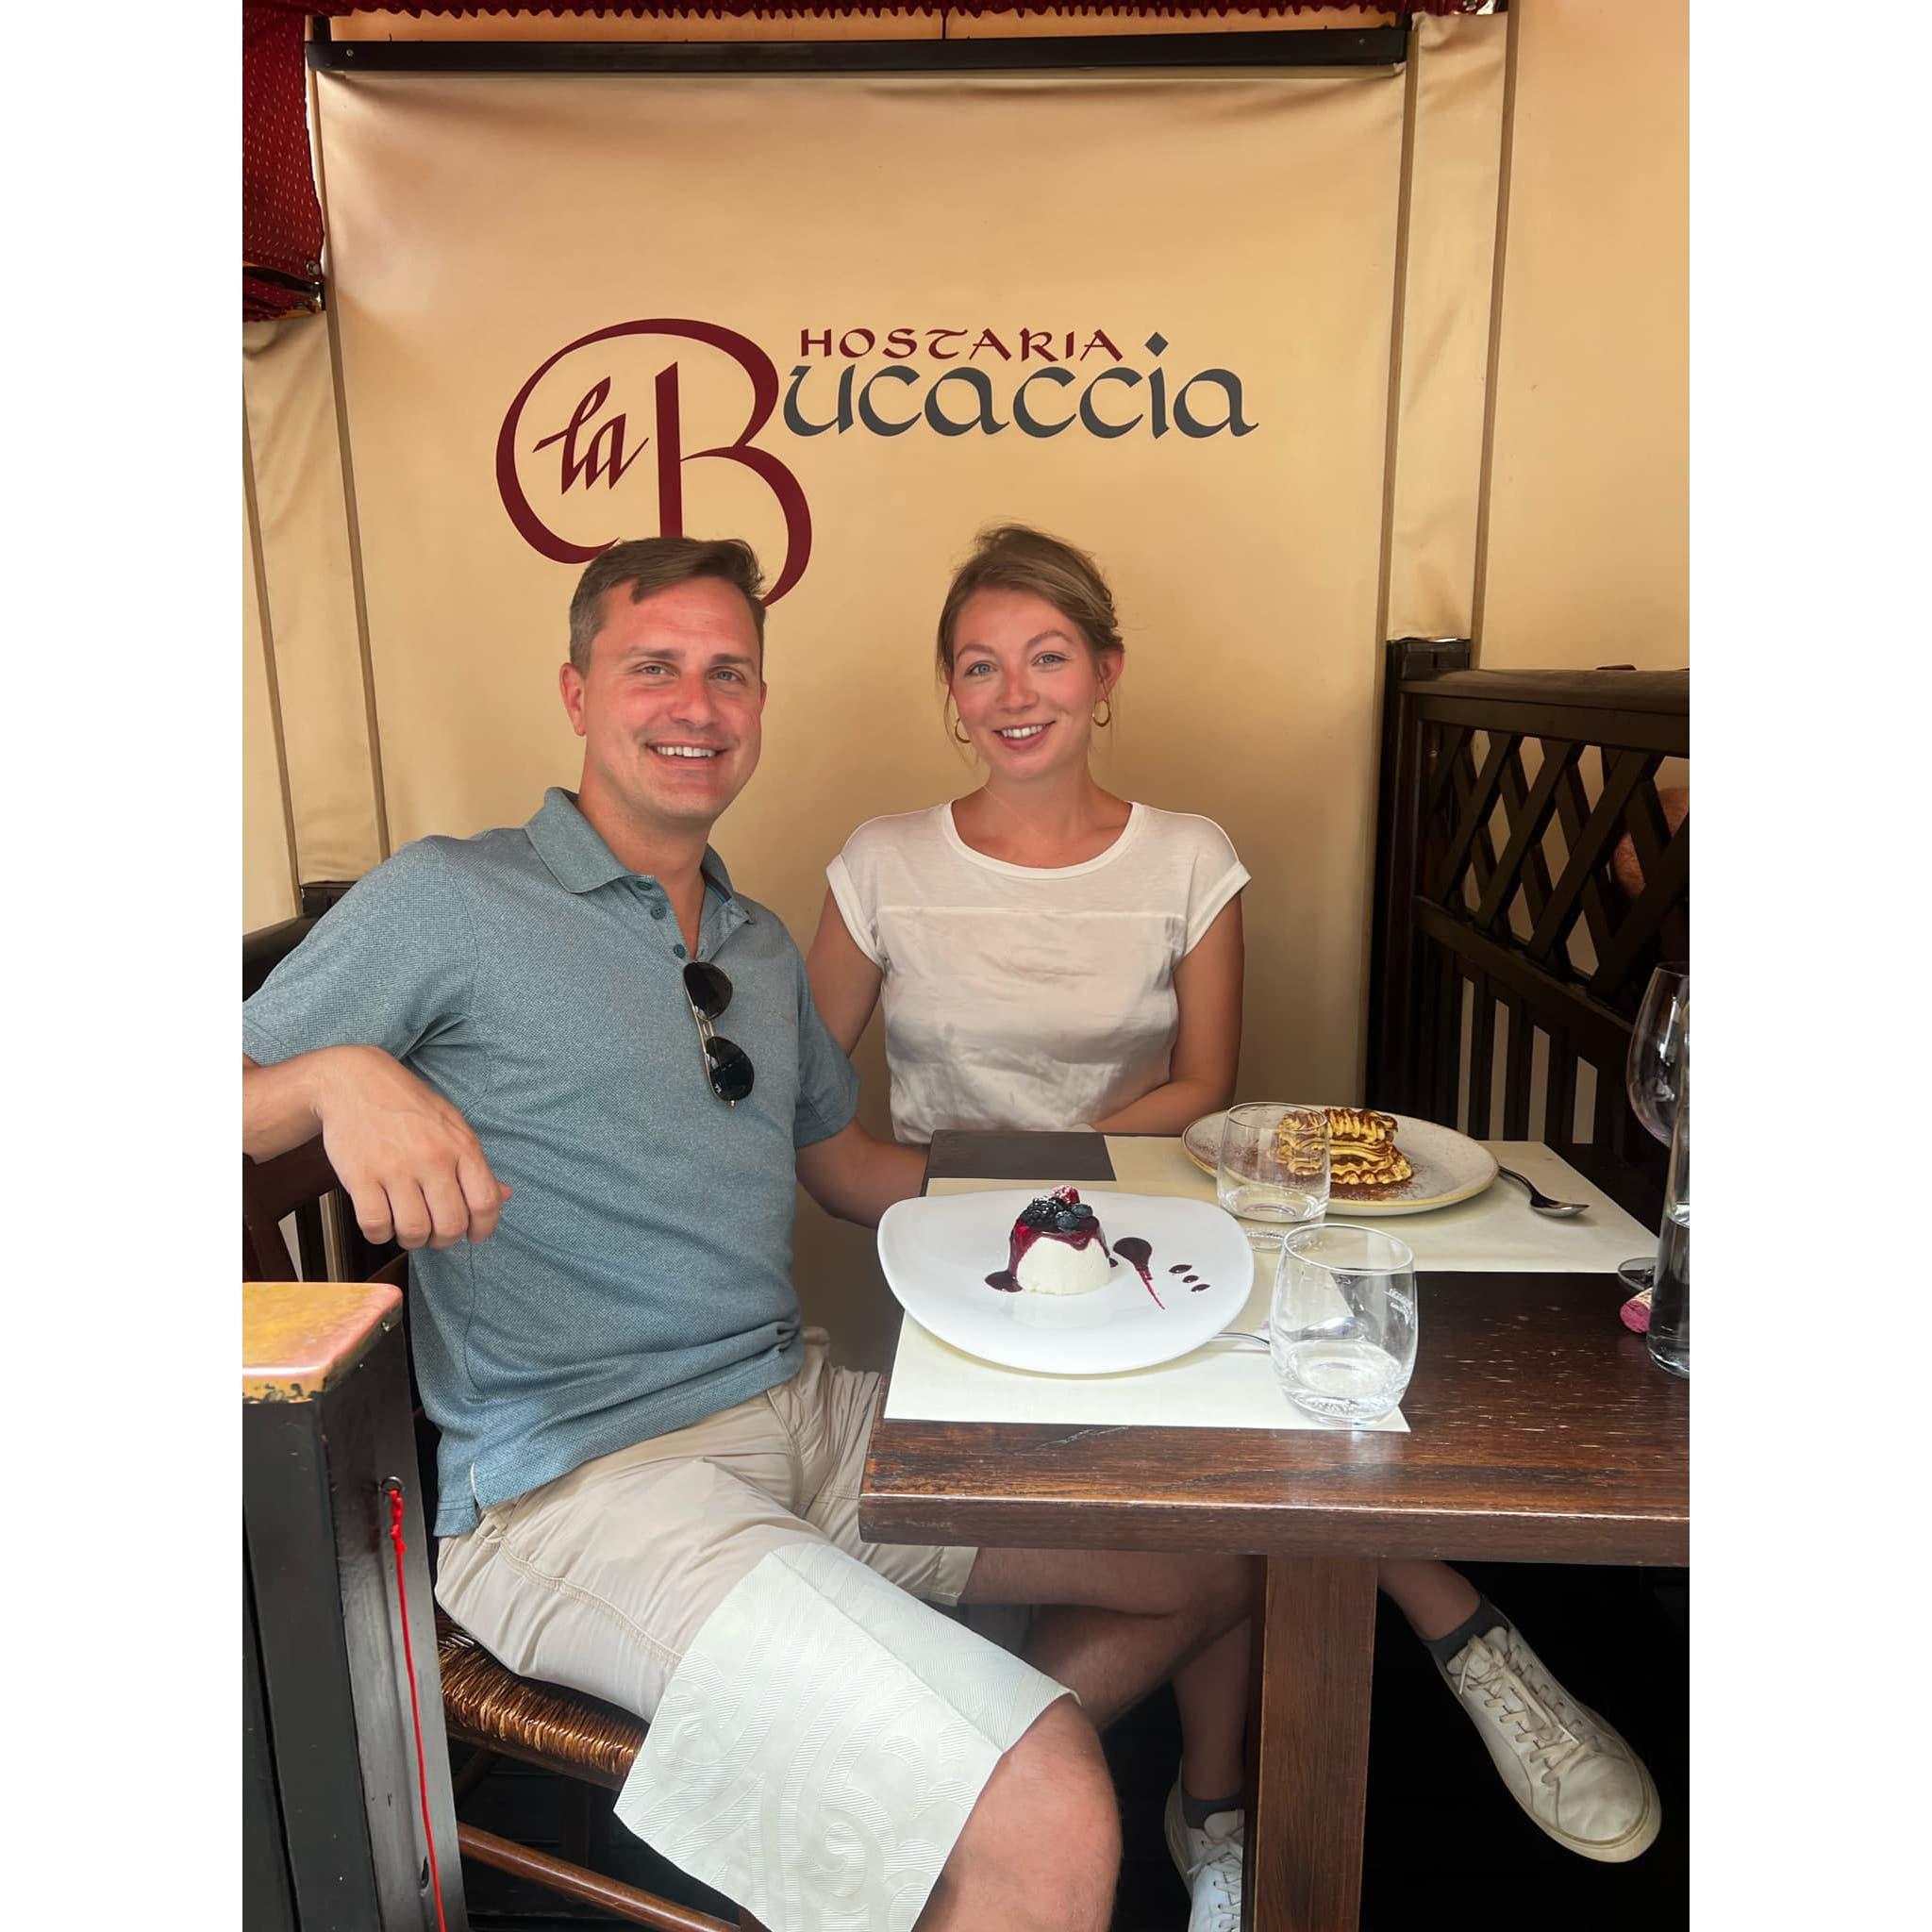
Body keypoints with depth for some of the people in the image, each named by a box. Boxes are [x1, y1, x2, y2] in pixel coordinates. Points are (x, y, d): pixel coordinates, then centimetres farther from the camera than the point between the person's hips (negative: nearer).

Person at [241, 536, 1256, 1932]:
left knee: (1218, 1560, 11)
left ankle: (893, 1813, 20)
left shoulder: (764, 949, 16)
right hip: (580, 1480, -8)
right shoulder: (447, 901, -5)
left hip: (804, 1409, 8)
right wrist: (342, 1077, -26)